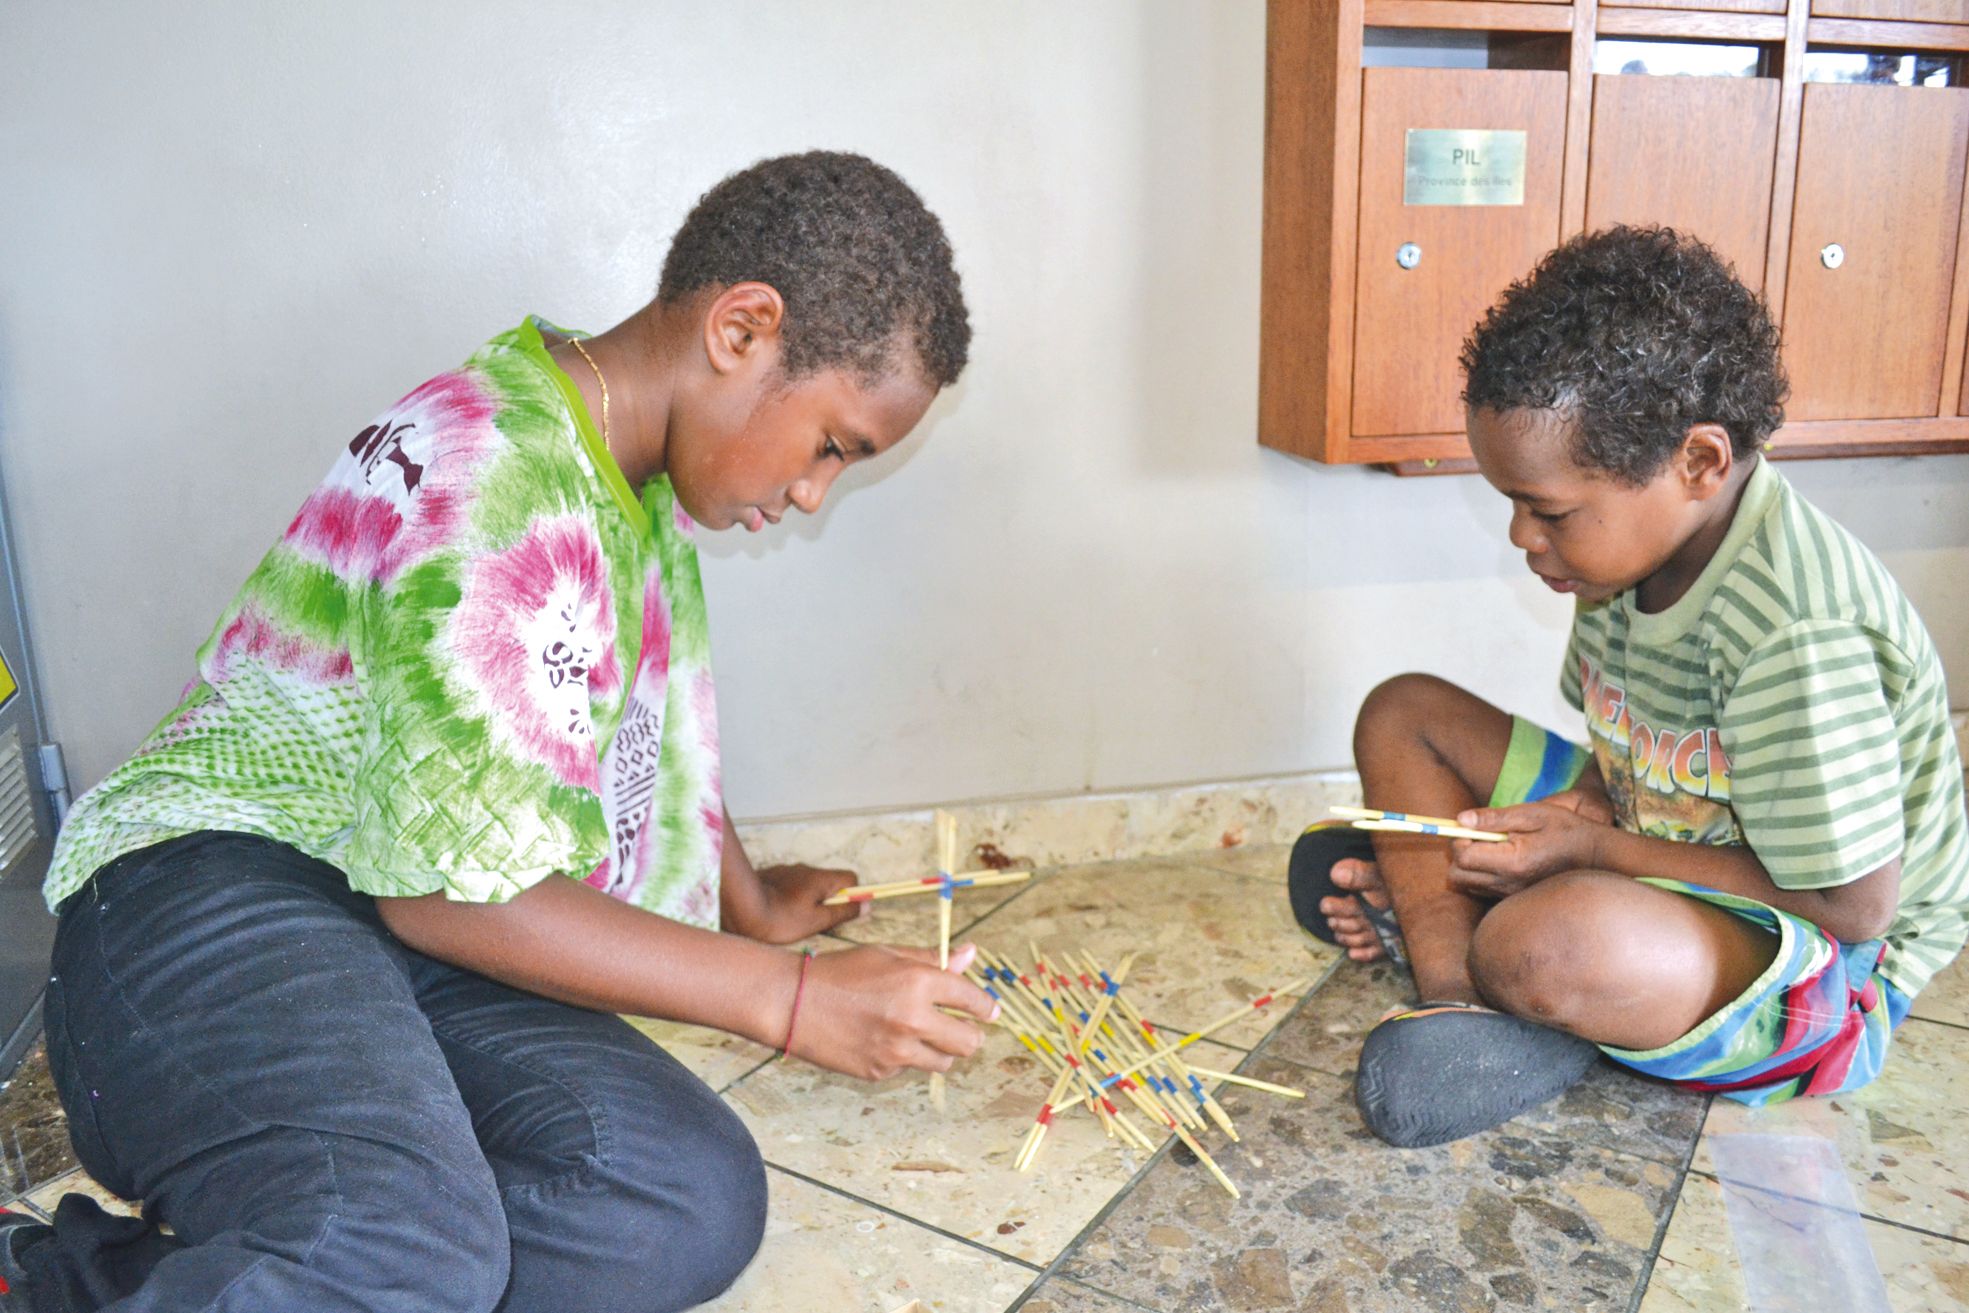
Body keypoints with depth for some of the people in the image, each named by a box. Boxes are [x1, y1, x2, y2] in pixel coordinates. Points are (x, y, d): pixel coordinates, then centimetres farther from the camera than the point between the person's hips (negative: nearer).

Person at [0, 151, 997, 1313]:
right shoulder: (500, 483, -19)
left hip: (419, 941, 9)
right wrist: (791, 999, -16)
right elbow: (453, 886, -21)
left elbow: (662, 722, 26)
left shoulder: (640, 466, 11)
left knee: (699, 1202, -20)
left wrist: (749, 901, 37)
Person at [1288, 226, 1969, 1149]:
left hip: (1827, 970, -9)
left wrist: (1589, 846, -22)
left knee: (1544, 947, -42)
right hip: (1658, 850, 9)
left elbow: (1855, 902, -26)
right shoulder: (1634, 546, -4)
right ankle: (1452, 991, -12)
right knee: (1402, 713, 3)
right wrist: (1501, 849, -4)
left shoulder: (1794, 635, -31)